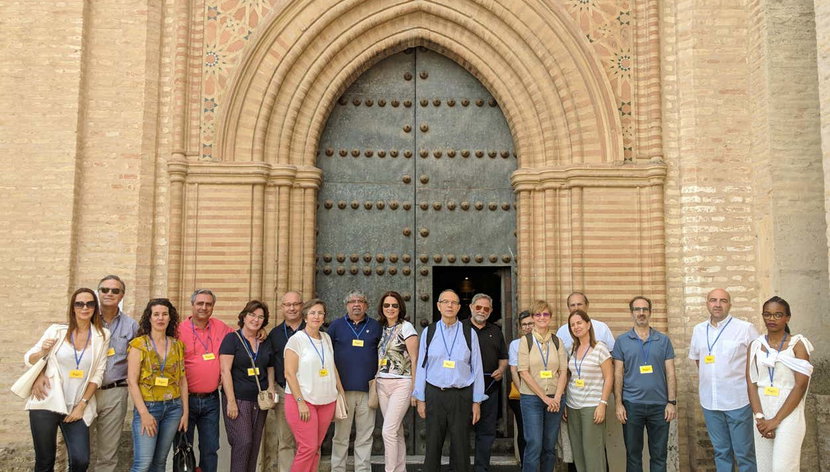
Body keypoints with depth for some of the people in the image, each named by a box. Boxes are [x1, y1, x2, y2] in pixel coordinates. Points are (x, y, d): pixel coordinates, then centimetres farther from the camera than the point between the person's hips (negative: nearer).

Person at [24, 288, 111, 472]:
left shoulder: (102, 336, 0)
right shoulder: (56, 331, 0)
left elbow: (98, 374, 1)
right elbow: (28, 359, 8)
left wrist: (82, 405, -4)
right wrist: (43, 352, -13)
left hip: (77, 407, 0)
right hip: (46, 402, 0)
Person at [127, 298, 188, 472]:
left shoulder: (177, 345, 7)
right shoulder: (138, 344, -4)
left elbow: (182, 380, 10)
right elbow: (132, 381, -9)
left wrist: (185, 411, 6)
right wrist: (144, 413, -15)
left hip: (173, 408, 4)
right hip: (148, 407, -4)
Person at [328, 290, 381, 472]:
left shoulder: (375, 326, 10)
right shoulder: (336, 325, 8)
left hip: (368, 390, 1)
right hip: (343, 389, -1)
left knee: (365, 436, 5)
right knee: (340, 435, 4)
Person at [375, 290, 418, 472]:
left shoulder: (406, 327, -7)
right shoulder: (382, 328, 12)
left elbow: (414, 359, -9)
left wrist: (414, 388, -11)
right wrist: (376, 382, 9)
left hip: (401, 384, -6)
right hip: (382, 384, 6)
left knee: (388, 430, -12)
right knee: (396, 431, 12)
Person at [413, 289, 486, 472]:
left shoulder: (469, 333, 3)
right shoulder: (429, 332, 5)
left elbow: (477, 368, 3)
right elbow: (421, 367, 5)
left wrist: (477, 402, 0)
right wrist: (420, 399, 3)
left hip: (461, 395, 0)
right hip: (434, 394, 1)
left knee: (461, 447, 4)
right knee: (433, 445, 6)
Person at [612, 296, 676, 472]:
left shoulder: (664, 340, 5)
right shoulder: (622, 341, 2)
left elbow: (670, 373, 4)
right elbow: (618, 375, 1)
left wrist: (672, 402, -4)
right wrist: (618, 404, -5)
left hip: (659, 405, 1)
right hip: (632, 405, -1)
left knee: (659, 454, 8)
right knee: (633, 454, 8)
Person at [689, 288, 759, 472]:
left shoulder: (745, 328, -7)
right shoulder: (698, 330, 8)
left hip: (738, 401, -4)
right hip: (709, 402, 4)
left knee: (744, 454, 2)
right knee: (720, 452, 15)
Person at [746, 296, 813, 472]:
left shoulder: (797, 344, -3)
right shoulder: (755, 346, 7)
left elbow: (801, 385, -9)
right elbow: (751, 383, 2)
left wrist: (776, 420, -12)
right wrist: (760, 417, -11)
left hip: (788, 414, -3)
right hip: (762, 413, 3)